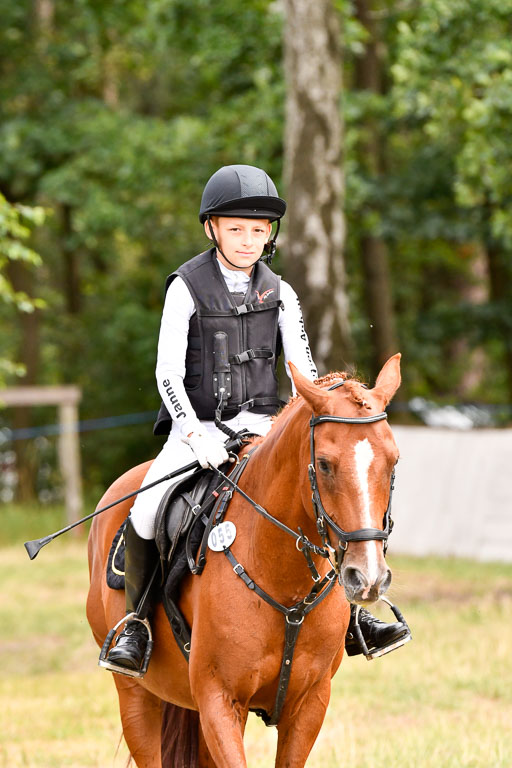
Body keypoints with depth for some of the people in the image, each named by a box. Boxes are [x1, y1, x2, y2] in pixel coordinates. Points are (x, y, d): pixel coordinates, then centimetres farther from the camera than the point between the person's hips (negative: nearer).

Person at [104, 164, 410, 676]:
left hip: (261, 425, 3)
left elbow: (304, 372, 5)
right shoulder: (186, 288, -6)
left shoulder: (279, 295, 5)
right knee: (144, 516, -25)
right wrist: (196, 434, -25)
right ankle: (136, 621, -2)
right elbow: (168, 372, -11)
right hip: (197, 427, -3)